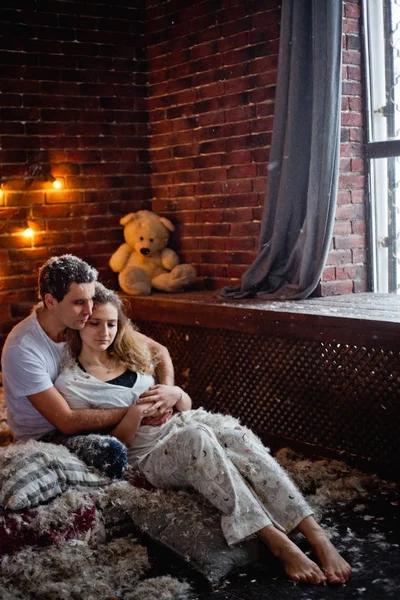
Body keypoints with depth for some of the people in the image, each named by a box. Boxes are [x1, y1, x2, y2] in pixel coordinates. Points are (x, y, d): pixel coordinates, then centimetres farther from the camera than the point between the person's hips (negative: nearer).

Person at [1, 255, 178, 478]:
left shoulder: (94, 322, -10)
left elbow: (158, 350, -2)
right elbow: (67, 422, -28)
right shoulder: (22, 349, -27)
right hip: (43, 436, -6)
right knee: (111, 451, -32)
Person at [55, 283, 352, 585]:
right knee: (196, 437, -38)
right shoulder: (69, 384, 0)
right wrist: (135, 414, -19)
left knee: (237, 435, -29)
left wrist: (176, 396, -5)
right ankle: (278, 543, -42)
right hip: (149, 457, -4)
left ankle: (319, 538, -39)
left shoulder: (131, 353, 14)